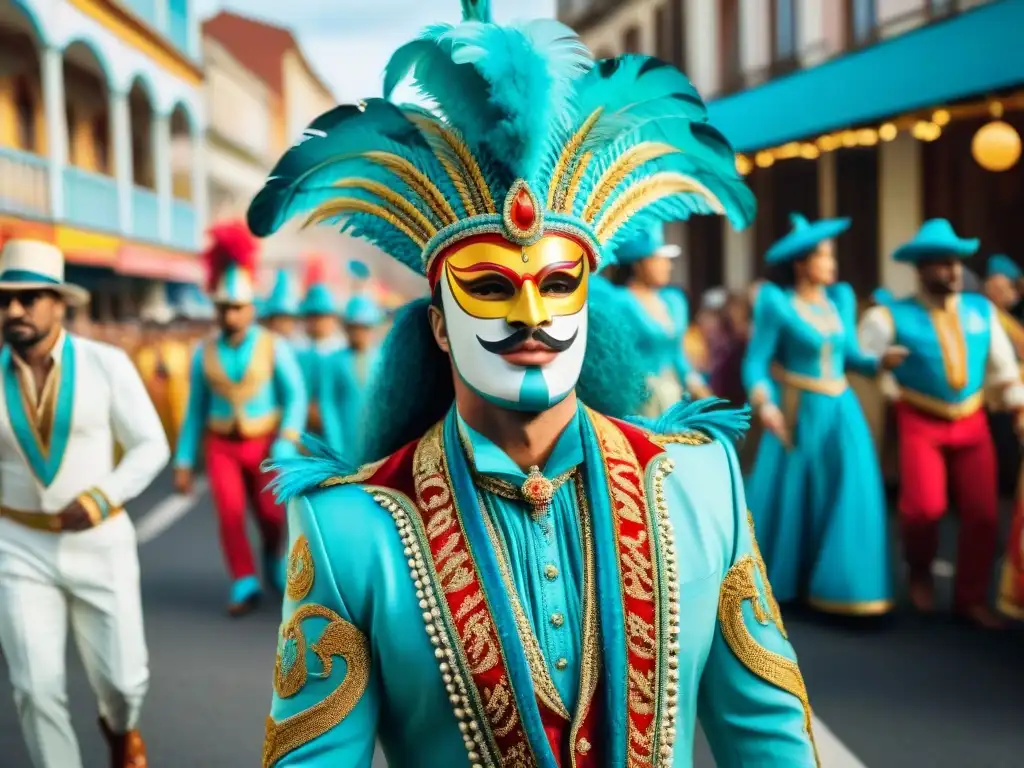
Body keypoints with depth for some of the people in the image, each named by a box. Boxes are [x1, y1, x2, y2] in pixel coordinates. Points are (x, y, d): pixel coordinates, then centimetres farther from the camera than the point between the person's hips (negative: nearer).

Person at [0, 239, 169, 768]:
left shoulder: (106, 364, -10)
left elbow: (151, 446, -6)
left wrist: (102, 498, -20)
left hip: (100, 543, -1)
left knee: (122, 678, 7)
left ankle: (119, 724, 44)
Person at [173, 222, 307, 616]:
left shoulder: (274, 346, -9)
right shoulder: (204, 351, -2)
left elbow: (296, 397, -10)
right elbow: (195, 409, 4)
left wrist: (285, 447, -22)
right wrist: (184, 461, 2)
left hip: (264, 444, -1)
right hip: (221, 446, 1)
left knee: (272, 513, -7)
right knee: (230, 513, -14)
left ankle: (272, 556, 25)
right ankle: (245, 585, -1)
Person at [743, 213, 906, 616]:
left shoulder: (842, 296, 5)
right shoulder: (776, 302, -11)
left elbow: (849, 355, 10)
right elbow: (755, 362, -14)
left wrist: (880, 360, -9)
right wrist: (764, 402, -30)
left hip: (841, 412, 5)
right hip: (798, 413, -5)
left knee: (847, 499, 1)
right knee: (786, 498, 5)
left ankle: (839, 584, 12)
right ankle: (769, 581, 26)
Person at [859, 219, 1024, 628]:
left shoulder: (982, 309, 2)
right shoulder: (892, 316, -12)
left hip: (972, 423, 4)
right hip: (920, 424, -4)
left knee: (981, 512, 2)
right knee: (925, 507, -19)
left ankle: (971, 598, 20)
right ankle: (919, 572, 14)